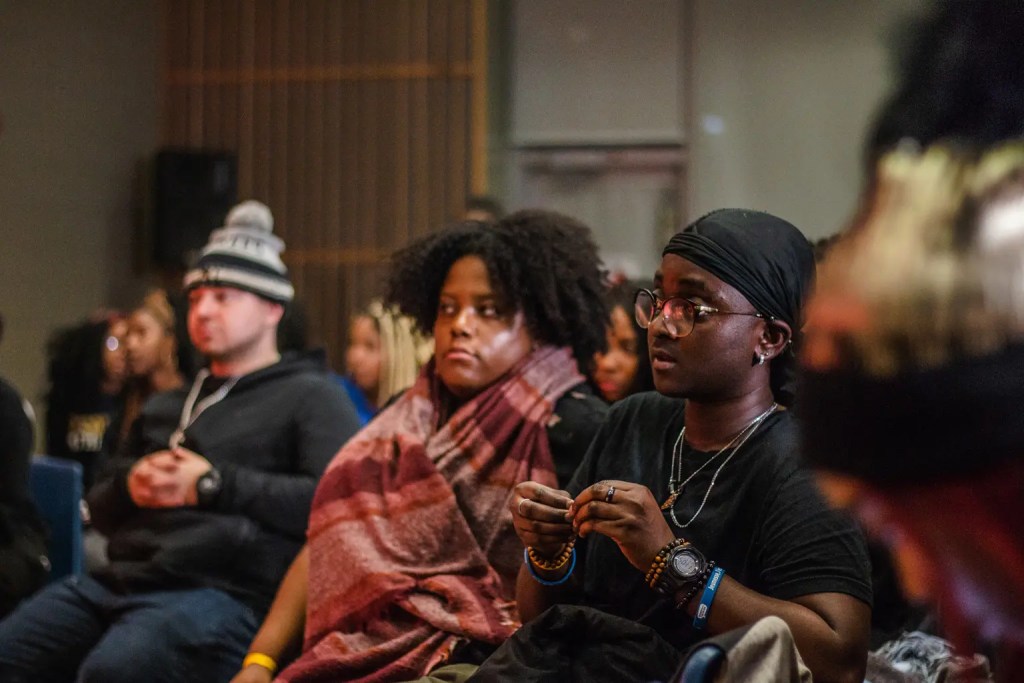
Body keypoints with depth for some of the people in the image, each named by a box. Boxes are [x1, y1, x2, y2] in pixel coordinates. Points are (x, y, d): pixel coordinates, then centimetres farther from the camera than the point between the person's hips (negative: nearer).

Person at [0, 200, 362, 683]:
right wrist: (129, 487, 7)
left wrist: (212, 485, -9)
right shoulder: (165, 407, 31)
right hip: (119, 580, 7)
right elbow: (99, 506, 32)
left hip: (224, 592, -7)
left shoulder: (310, 397, 8)